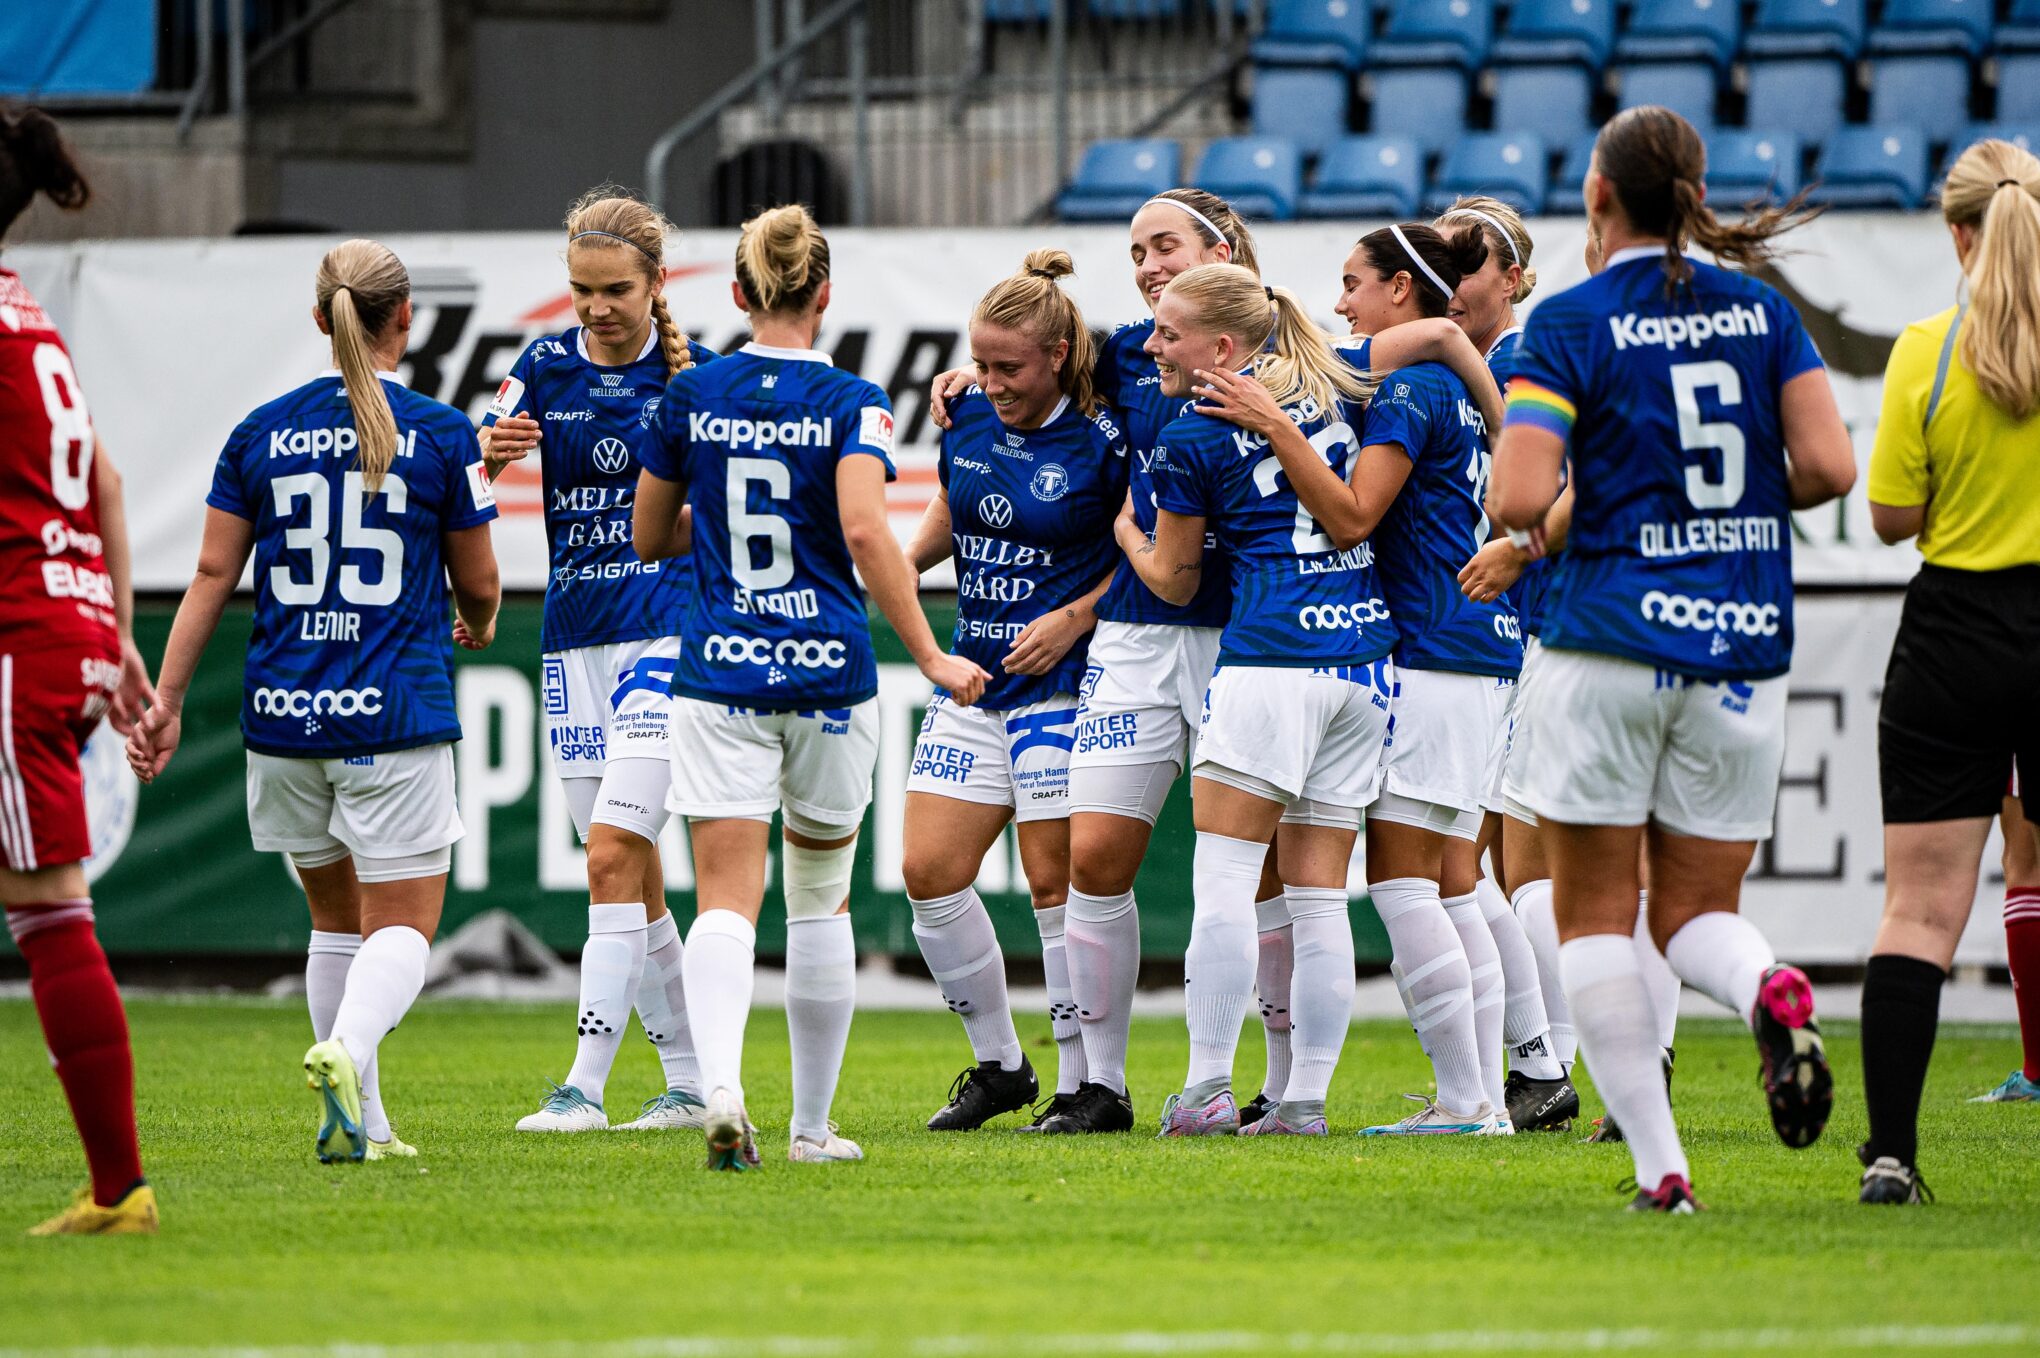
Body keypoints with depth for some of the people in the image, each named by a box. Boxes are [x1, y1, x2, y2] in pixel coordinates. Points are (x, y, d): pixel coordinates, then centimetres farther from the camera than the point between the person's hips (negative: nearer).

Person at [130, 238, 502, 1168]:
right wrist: (479, 627, 28)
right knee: (401, 926, 0)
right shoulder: (440, 434, -3)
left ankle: (359, 1121, 17)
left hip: (284, 710, 3)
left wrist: (167, 700, 7)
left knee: (336, 916, 18)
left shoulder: (261, 433, 4)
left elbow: (213, 575, 2)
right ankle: (345, 1051, -30)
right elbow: (477, 583, 5)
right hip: (396, 712, -3)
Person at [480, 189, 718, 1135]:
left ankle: (585, 1088, -18)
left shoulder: (696, 374, -3)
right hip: (574, 640, 4)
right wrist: (493, 450, -26)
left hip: (668, 632, -4)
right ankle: (689, 1084, 17)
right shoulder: (548, 368, 4)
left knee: (614, 852, -15)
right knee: (630, 876, 8)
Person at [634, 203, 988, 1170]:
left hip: (717, 677, 1)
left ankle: (720, 1090, -31)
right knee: (821, 898, 15)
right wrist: (930, 657, -15)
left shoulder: (691, 396, 4)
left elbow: (649, 537, 13)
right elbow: (865, 530, -18)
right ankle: (812, 1125, 20)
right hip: (828, 673, -1)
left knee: (726, 899, -6)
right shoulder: (850, 403, -4)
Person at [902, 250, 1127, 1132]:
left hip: (1061, 686, -7)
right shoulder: (966, 421, 4)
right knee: (929, 872, 2)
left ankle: (1084, 1085, 4)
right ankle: (997, 1066, 16)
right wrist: (906, 562, 5)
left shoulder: (1100, 445, -12)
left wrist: (1076, 617, -14)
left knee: (1055, 883, -5)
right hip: (973, 679, 7)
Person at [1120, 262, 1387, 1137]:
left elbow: (1175, 580, 11)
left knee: (1225, 875, -4)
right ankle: (1304, 1099, 2)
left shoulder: (1191, 439, -1)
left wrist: (1125, 532, 30)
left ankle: (1207, 1089, -11)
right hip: (1368, 649, 6)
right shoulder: (1340, 394, 13)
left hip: (1271, 654, -6)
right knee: (1318, 894, 6)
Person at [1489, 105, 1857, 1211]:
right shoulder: (1762, 310, 6)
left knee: (1595, 917, 8)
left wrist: (1541, 521, 9)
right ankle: (1769, 994, -22)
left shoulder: (1569, 324, -5)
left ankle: (1658, 1165, -3)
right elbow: (1829, 468, -2)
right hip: (1746, 647, 3)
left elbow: (1520, 500, -14)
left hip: (1609, 642, -3)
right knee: (1698, 913, 13)